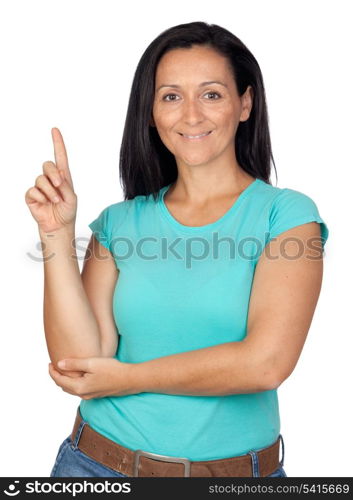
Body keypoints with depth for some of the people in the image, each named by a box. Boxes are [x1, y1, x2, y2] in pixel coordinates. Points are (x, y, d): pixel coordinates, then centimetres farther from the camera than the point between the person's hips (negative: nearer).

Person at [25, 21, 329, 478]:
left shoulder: (287, 214, -10)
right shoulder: (120, 222, -1)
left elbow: (265, 362, -21)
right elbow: (78, 362, -8)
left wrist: (126, 378, -13)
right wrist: (58, 236, -14)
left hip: (236, 468, -2)